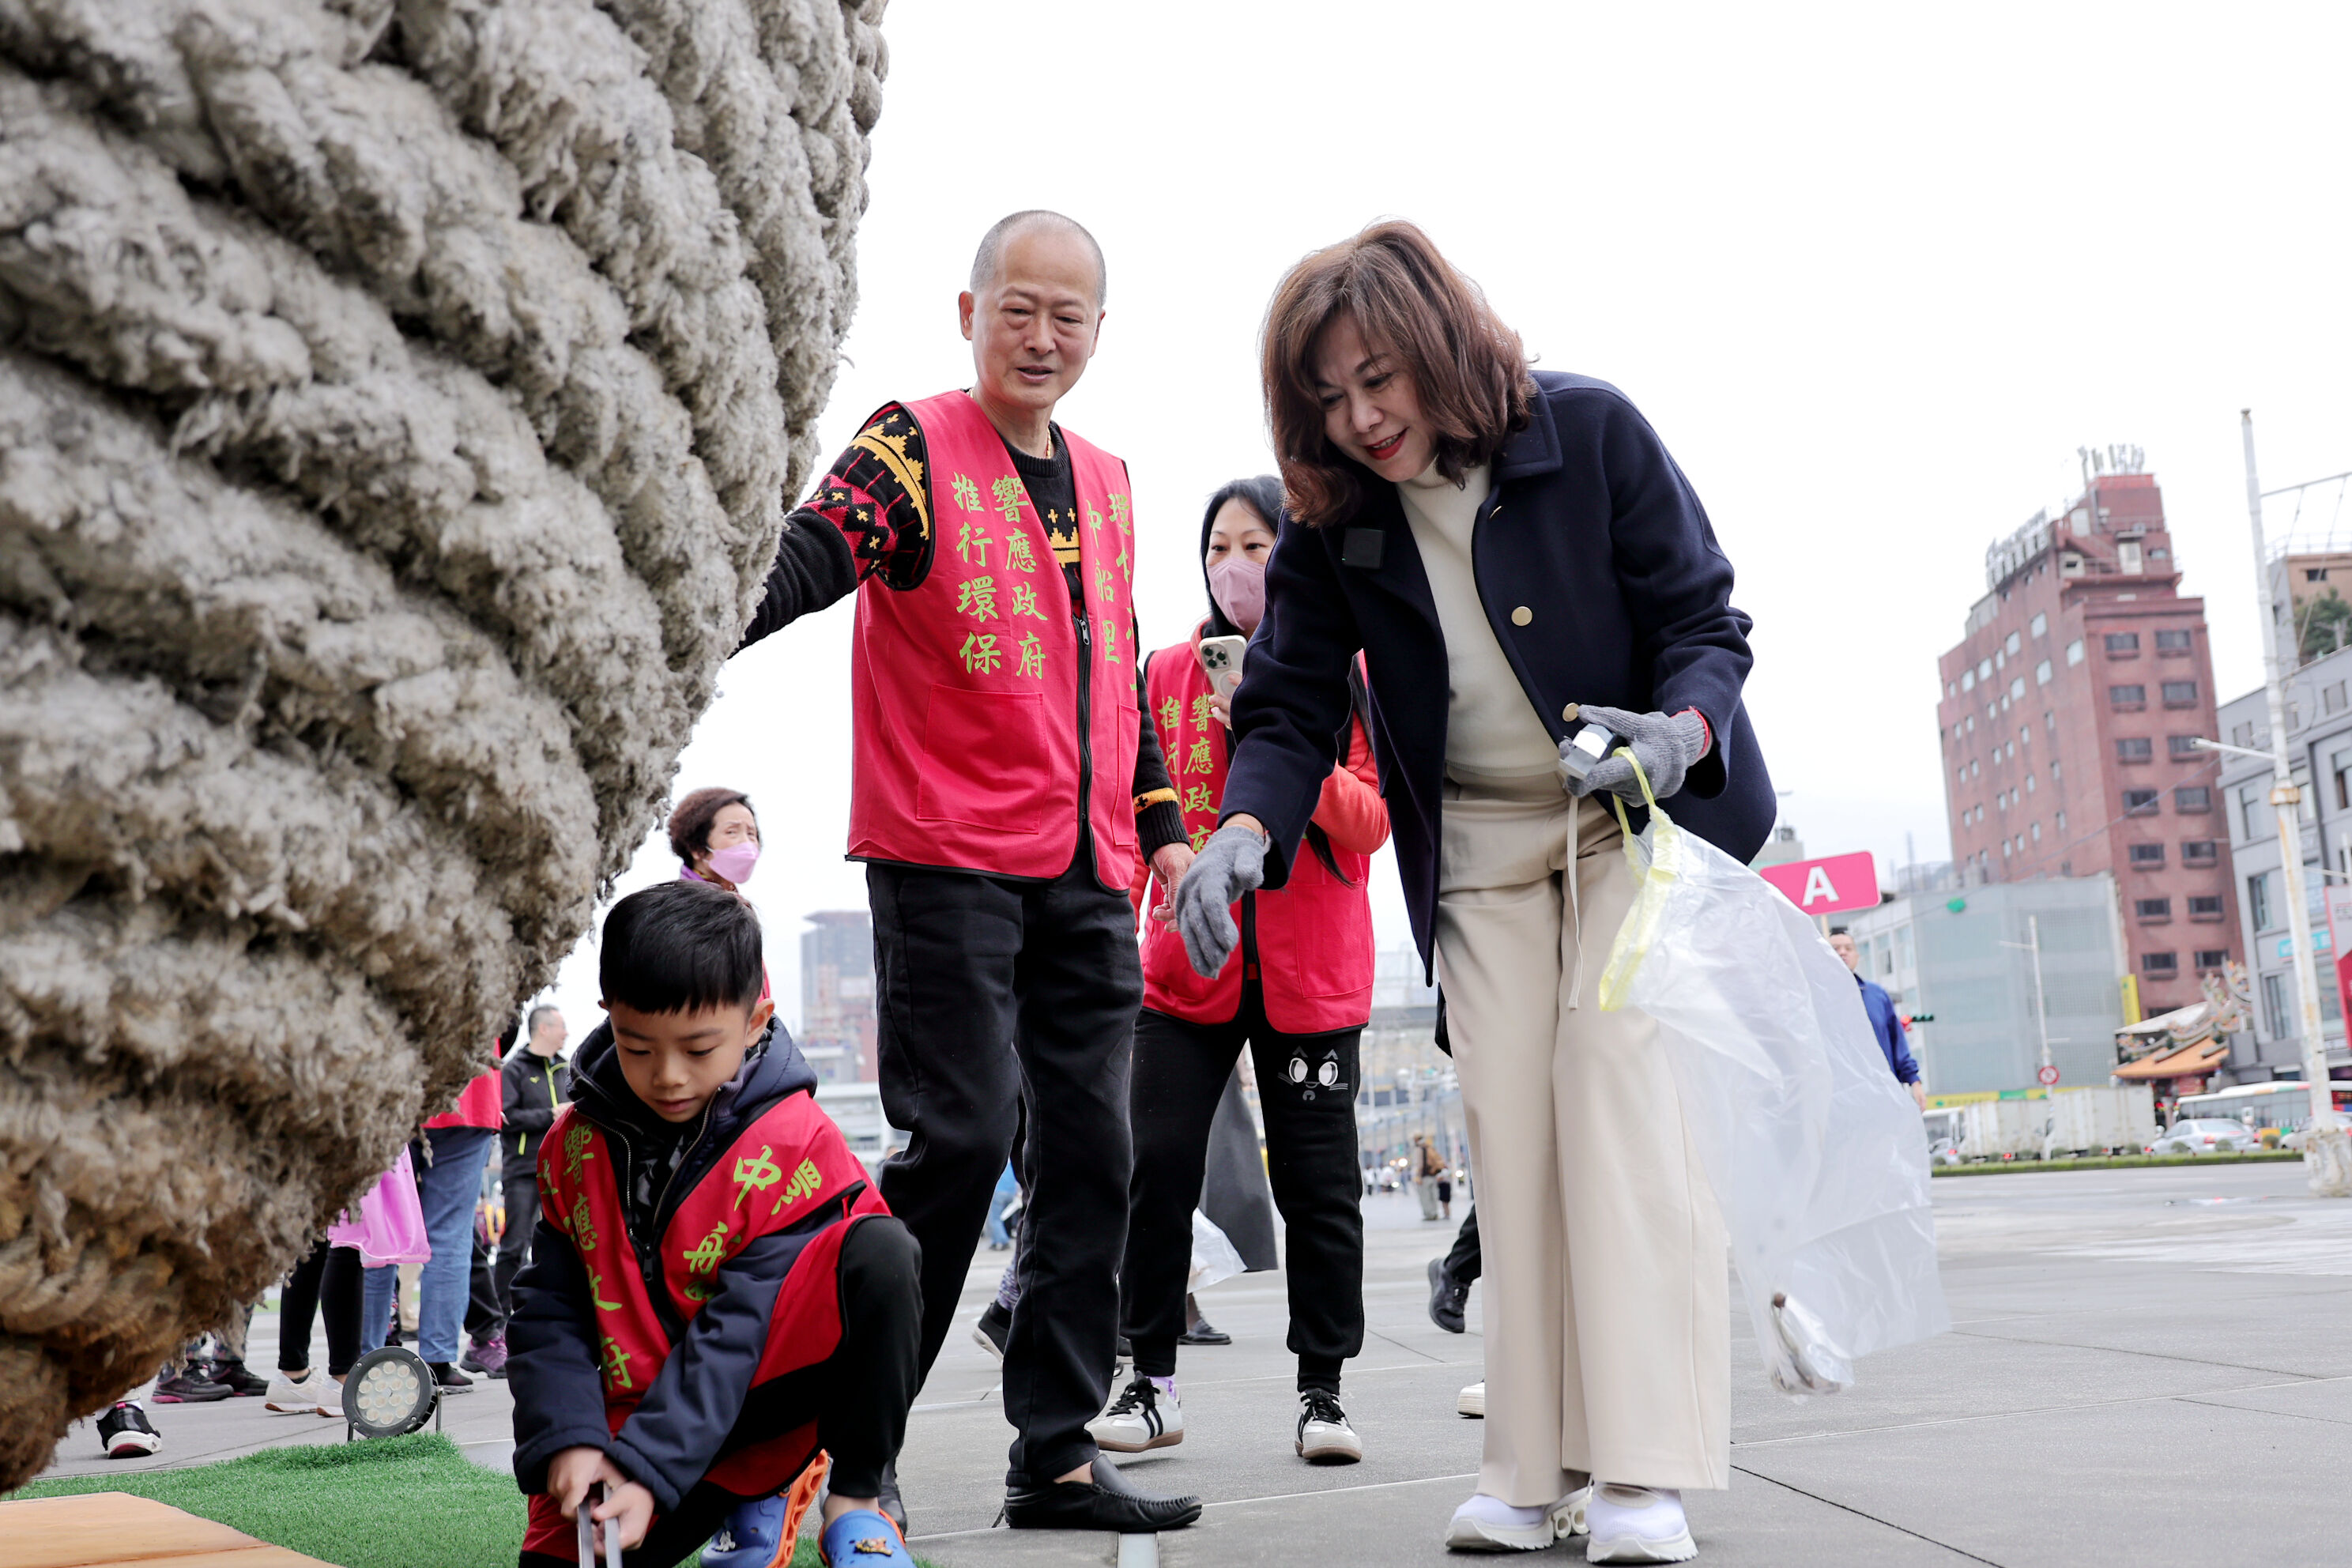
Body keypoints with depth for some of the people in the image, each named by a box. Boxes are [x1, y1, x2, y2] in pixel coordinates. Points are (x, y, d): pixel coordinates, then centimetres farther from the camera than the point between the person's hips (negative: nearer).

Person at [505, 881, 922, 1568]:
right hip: (645, 1403, 4)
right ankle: (757, 1493, 10)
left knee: (879, 1251, -30)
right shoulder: (575, 1144, -2)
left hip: (777, 1375, -4)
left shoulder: (792, 1144, -16)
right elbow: (548, 1310, -1)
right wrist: (568, 1439, -18)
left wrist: (648, 1470, -29)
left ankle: (857, 1499, -13)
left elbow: (736, 1331, -22)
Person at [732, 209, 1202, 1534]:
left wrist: (1162, 824, 20)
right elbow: (805, 561, -19)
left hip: (1088, 876, 7)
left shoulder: (1108, 482, 17)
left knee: (1092, 1150, 6)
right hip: (948, 859, -6)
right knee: (962, 1138, -10)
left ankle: (1059, 1453, 15)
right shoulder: (915, 446, -3)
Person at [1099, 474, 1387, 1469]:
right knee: (1155, 1166, -3)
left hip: (1310, 971, -2)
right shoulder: (1170, 670, 8)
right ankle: (1153, 1384, 11)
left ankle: (1321, 1392, 15)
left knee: (1316, 1181, 2)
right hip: (1187, 961, 2)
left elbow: (1372, 821, -5)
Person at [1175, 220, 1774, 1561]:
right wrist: (1244, 832, -29)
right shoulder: (1332, 519, -7)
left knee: (1625, 1085, -15)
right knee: (1510, 1126, -2)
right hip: (1481, 844, 3)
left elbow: (1708, 620, -11)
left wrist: (1681, 732, -33)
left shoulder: (1593, 432, -15)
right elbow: (1292, 710, -8)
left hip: (1645, 809, -3)